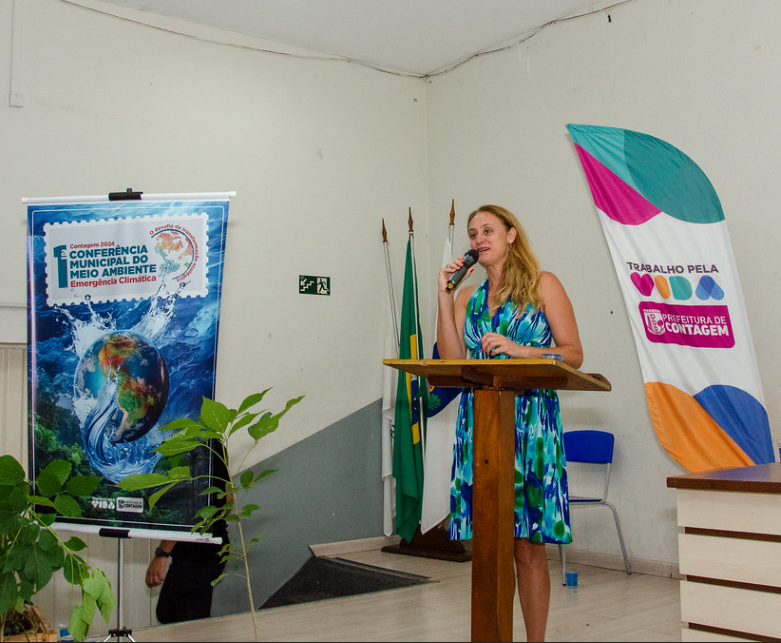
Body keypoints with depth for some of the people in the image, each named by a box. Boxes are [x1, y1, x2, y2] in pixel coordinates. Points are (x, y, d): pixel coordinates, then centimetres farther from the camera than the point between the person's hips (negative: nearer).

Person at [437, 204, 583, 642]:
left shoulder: (543, 285, 5)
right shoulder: (469, 297, 16)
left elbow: (574, 355, 0)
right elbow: (452, 360, 3)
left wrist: (518, 350, -13)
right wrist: (445, 297, 2)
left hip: (530, 425, -4)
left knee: (528, 548, -2)